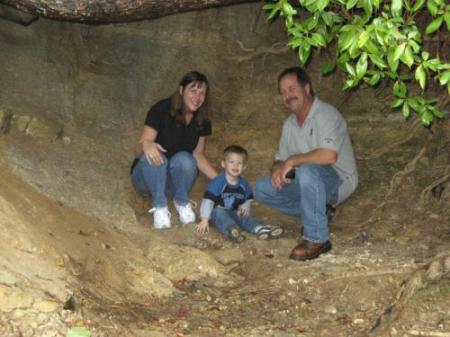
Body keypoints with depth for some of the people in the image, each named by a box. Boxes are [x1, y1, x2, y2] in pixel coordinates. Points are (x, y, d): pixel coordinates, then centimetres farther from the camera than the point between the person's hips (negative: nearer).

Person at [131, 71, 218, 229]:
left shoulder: (202, 120, -6)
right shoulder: (161, 110, -20)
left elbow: (198, 155, 5)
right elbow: (138, 151, -22)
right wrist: (146, 145, -47)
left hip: (176, 179, 3)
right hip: (147, 177, -3)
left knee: (184, 159, -32)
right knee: (152, 156, -37)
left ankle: (182, 202, -8)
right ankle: (159, 207, -22)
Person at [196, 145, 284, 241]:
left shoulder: (243, 183, 4)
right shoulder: (218, 182, -15)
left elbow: (248, 200, 18)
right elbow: (208, 200, -19)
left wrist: (244, 208, -6)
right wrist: (205, 220, -23)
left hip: (234, 213, 5)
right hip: (218, 212, -5)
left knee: (245, 217, -22)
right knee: (219, 213, -36)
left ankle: (260, 229, -49)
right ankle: (231, 230, -63)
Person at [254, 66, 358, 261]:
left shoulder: (326, 114, -18)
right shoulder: (289, 124, 9)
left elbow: (329, 155, -33)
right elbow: (281, 159, 14)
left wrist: (292, 161, -23)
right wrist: (277, 168, -12)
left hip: (338, 181, -8)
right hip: (309, 183, 8)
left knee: (307, 170, -39)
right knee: (262, 190, -5)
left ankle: (317, 239, -28)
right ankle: (317, 213, 5)